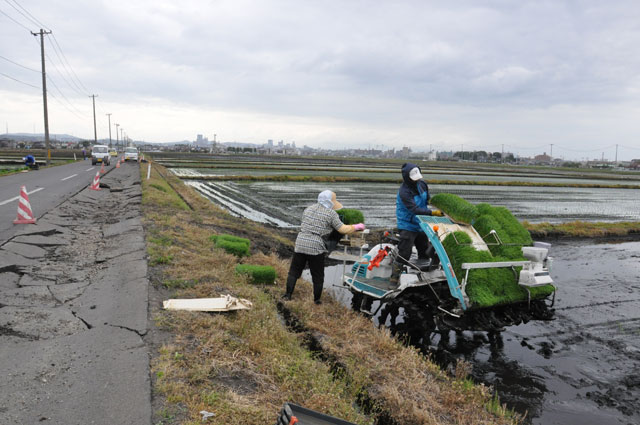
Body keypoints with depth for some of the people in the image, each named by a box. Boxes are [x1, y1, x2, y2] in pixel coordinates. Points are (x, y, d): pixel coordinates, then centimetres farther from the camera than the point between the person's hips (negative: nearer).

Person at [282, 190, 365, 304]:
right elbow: (343, 229, -9)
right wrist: (357, 227, 7)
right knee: (318, 276, 10)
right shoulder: (331, 213, -5)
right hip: (316, 248, -4)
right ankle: (316, 301, 15)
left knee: (294, 272, 15)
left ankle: (288, 295, 9)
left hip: (300, 244, 4)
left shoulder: (308, 209, 13)